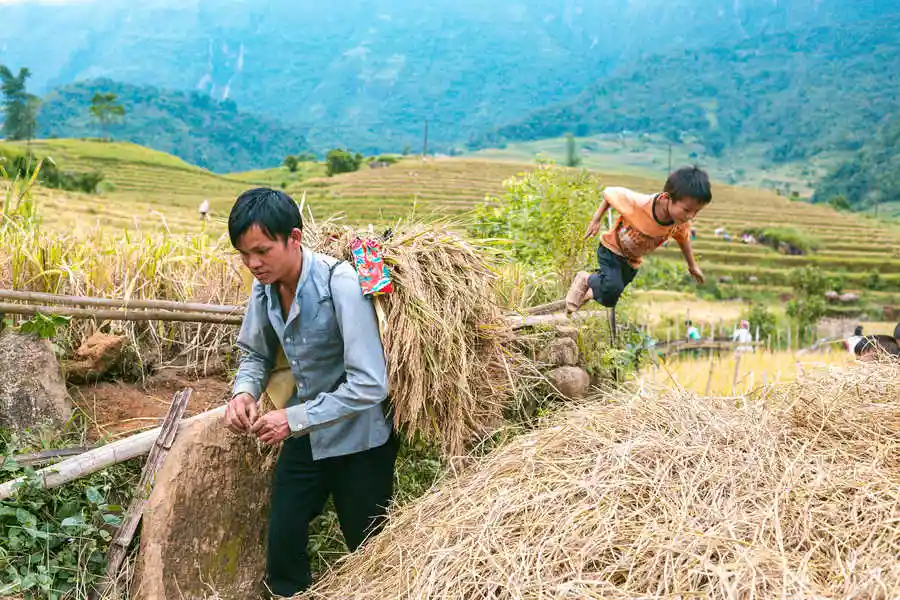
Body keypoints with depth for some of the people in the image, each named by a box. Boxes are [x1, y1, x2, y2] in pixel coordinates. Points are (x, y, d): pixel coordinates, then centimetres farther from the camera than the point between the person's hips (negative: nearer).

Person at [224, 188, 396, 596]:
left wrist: (293, 418, -27)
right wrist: (244, 392, -14)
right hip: (305, 436, 6)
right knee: (282, 544, 15)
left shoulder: (340, 285, -29)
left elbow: (369, 385, -31)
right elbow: (255, 353, 8)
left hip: (358, 442, -5)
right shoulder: (265, 286, -8)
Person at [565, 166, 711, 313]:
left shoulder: (682, 223, -22)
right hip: (612, 249, -5)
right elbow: (609, 192, -19)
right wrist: (597, 219, -16)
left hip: (633, 260, 5)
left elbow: (683, 238, 2)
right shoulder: (638, 203, -37)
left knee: (609, 301, 12)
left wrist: (692, 265, 8)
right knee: (612, 290, -29)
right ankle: (586, 280, 2)